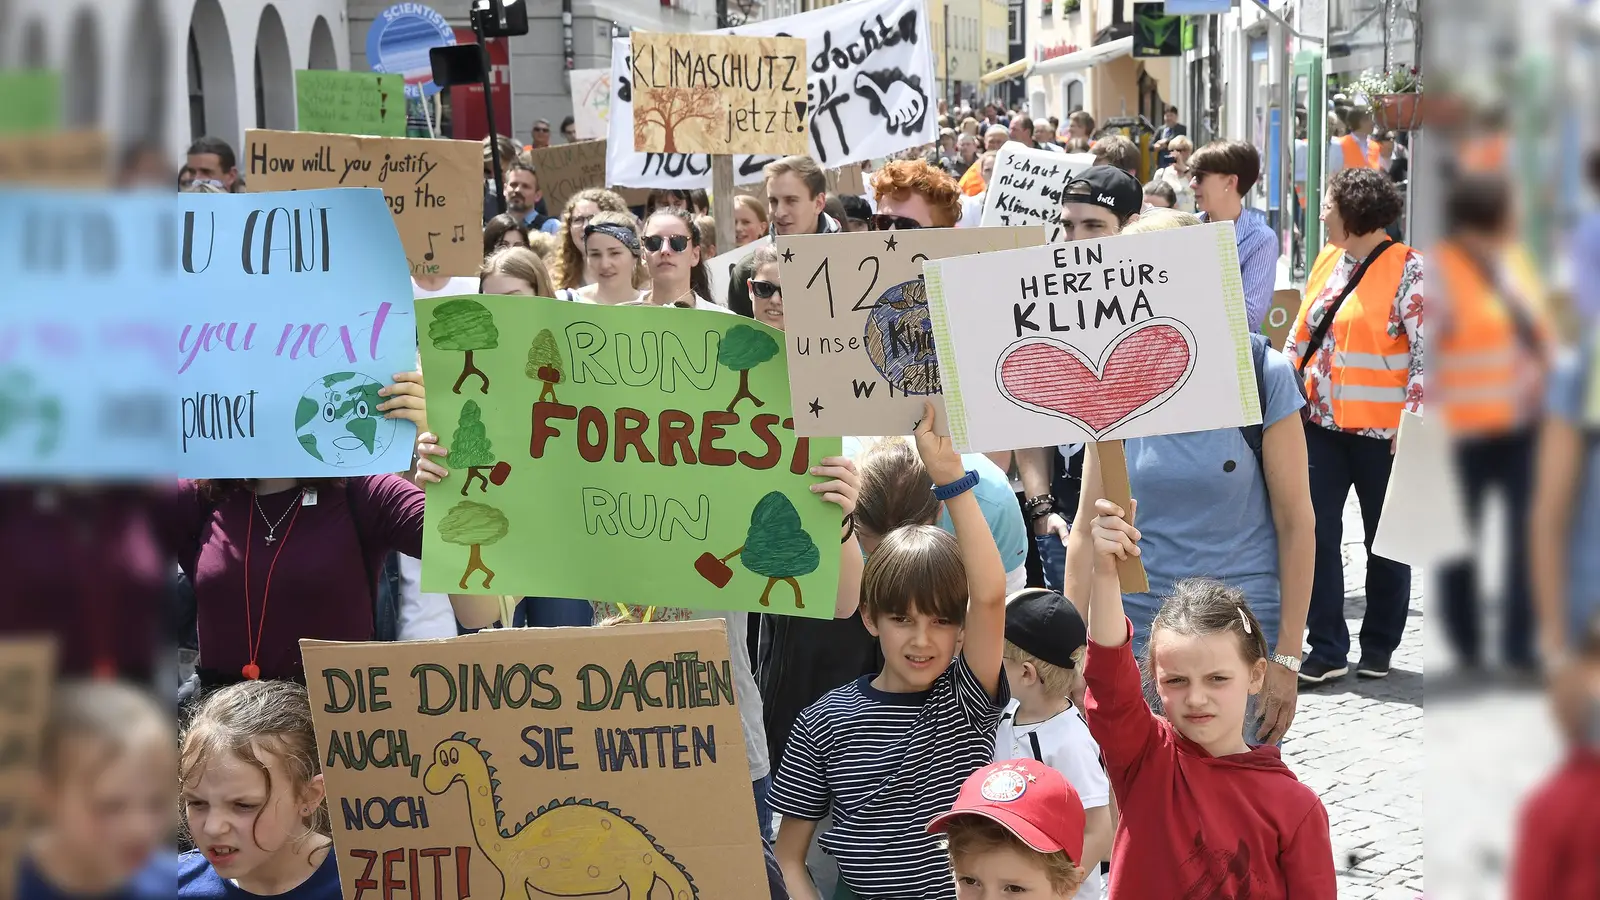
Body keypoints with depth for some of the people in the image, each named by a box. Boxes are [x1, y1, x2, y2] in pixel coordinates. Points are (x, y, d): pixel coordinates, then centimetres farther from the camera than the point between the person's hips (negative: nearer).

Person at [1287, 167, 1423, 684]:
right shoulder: (1328, 259, 10)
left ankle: (1379, 646, 20)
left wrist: (1411, 421, -18)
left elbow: (1427, 350, -13)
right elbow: (1301, 331, 18)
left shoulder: (1406, 269, -10)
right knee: (1316, 533, 2)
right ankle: (1328, 650, 7)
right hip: (1321, 422, 6)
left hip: (1379, 429, -6)